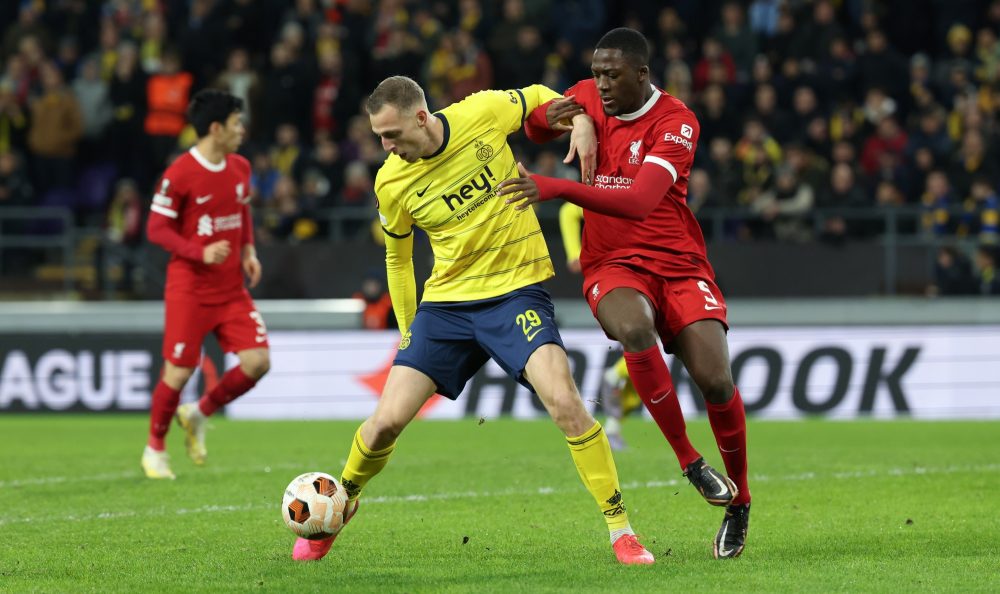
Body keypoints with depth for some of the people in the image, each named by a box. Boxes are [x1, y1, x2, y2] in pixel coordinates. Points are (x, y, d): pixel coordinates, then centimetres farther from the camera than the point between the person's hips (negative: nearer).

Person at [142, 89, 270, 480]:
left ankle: (198, 415, 16)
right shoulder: (179, 174, -14)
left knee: (257, 362, -7)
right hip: (189, 290, -6)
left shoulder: (240, 168, 7)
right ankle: (155, 449, 17)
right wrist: (201, 252, -24)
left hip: (232, 290, 6)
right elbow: (156, 228, -11)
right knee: (179, 372, -5)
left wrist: (248, 249, 5)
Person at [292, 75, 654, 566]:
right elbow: (397, 257, 13)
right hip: (446, 302, 2)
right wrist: (409, 332, 15)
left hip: (516, 289, -2)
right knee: (387, 420, -6)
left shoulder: (483, 113, -11)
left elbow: (538, 98, 11)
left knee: (563, 401, -24)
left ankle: (620, 530, -12)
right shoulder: (392, 183, -5)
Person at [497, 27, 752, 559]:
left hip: (677, 262, -2)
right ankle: (688, 461, -21)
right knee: (634, 328, -36)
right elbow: (532, 129, 23)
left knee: (715, 379, -20)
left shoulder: (676, 123, -15)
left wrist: (553, 188, -40)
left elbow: (639, 202, -30)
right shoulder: (588, 97, 2)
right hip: (612, 265, 2)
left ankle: (739, 500, 7)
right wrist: (547, 117, -5)